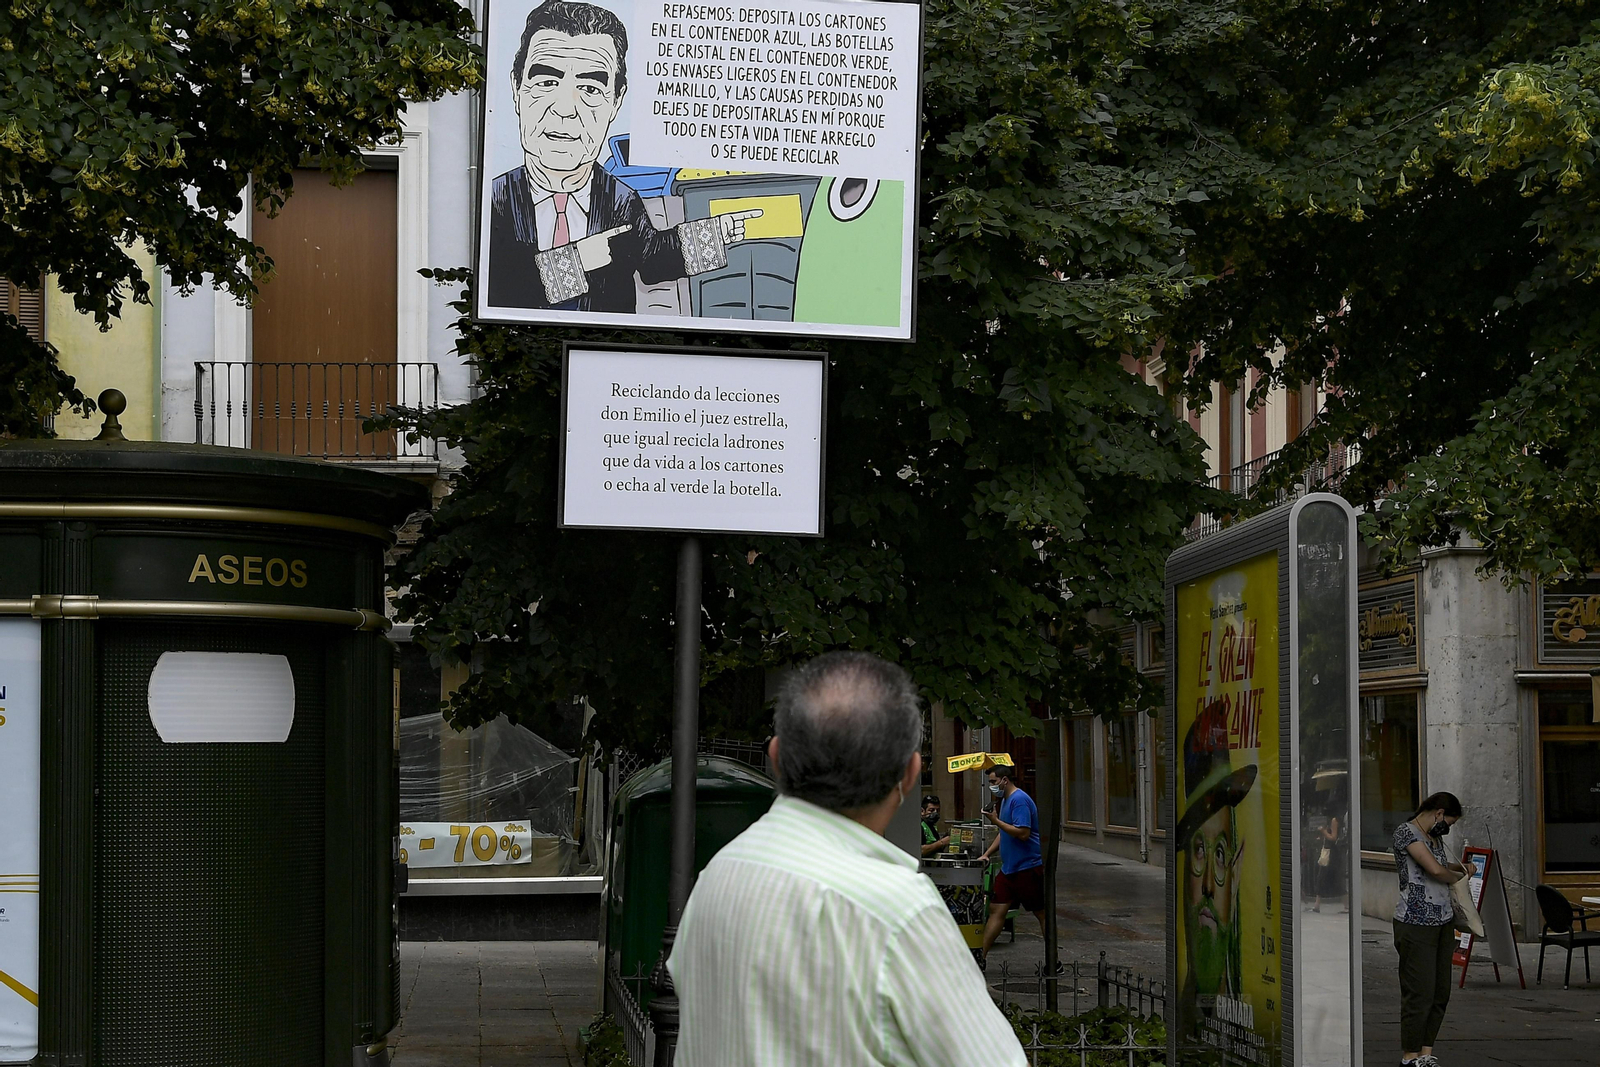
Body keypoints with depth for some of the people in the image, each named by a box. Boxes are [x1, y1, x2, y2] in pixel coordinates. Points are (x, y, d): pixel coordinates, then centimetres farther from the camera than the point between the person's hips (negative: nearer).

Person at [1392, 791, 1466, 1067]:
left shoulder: (1435, 837, 16)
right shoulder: (1406, 832, -10)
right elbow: (1435, 870, -19)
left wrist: (1459, 866, 17)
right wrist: (1458, 876, 0)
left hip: (1443, 921, 9)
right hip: (1416, 923, -9)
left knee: (1440, 992, 7)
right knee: (1420, 992, -7)